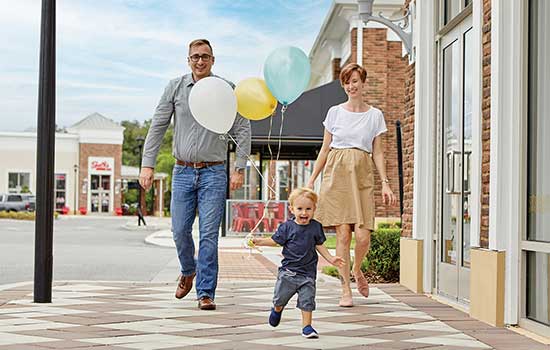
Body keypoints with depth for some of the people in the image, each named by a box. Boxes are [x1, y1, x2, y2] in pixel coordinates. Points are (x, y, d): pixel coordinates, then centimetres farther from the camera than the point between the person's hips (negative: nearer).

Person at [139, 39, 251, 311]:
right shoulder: (175, 87, 4)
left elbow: (242, 130, 3)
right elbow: (157, 127, 5)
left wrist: (239, 168, -4)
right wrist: (147, 164, -3)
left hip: (213, 173, -2)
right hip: (183, 171, 2)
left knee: (209, 234, -5)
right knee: (180, 231, 5)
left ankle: (206, 293, 2)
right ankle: (188, 271, 34)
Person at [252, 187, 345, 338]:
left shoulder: (316, 227, 1)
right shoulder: (287, 227, -5)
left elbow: (319, 245, 11)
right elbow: (275, 240, 3)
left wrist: (330, 258, 5)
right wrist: (260, 241, -9)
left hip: (307, 272, 1)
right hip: (288, 270, 0)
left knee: (307, 301, -2)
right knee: (280, 297, 10)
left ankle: (306, 326, 10)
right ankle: (277, 309, 43)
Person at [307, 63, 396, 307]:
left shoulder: (375, 115, 10)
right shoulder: (335, 112, 9)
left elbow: (378, 152, 11)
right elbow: (325, 149, 12)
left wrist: (385, 182, 0)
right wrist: (311, 180, 8)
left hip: (362, 177, 0)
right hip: (337, 174, 0)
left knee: (363, 236, -10)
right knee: (343, 234, -6)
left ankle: (357, 270, 23)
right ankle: (346, 289, 4)